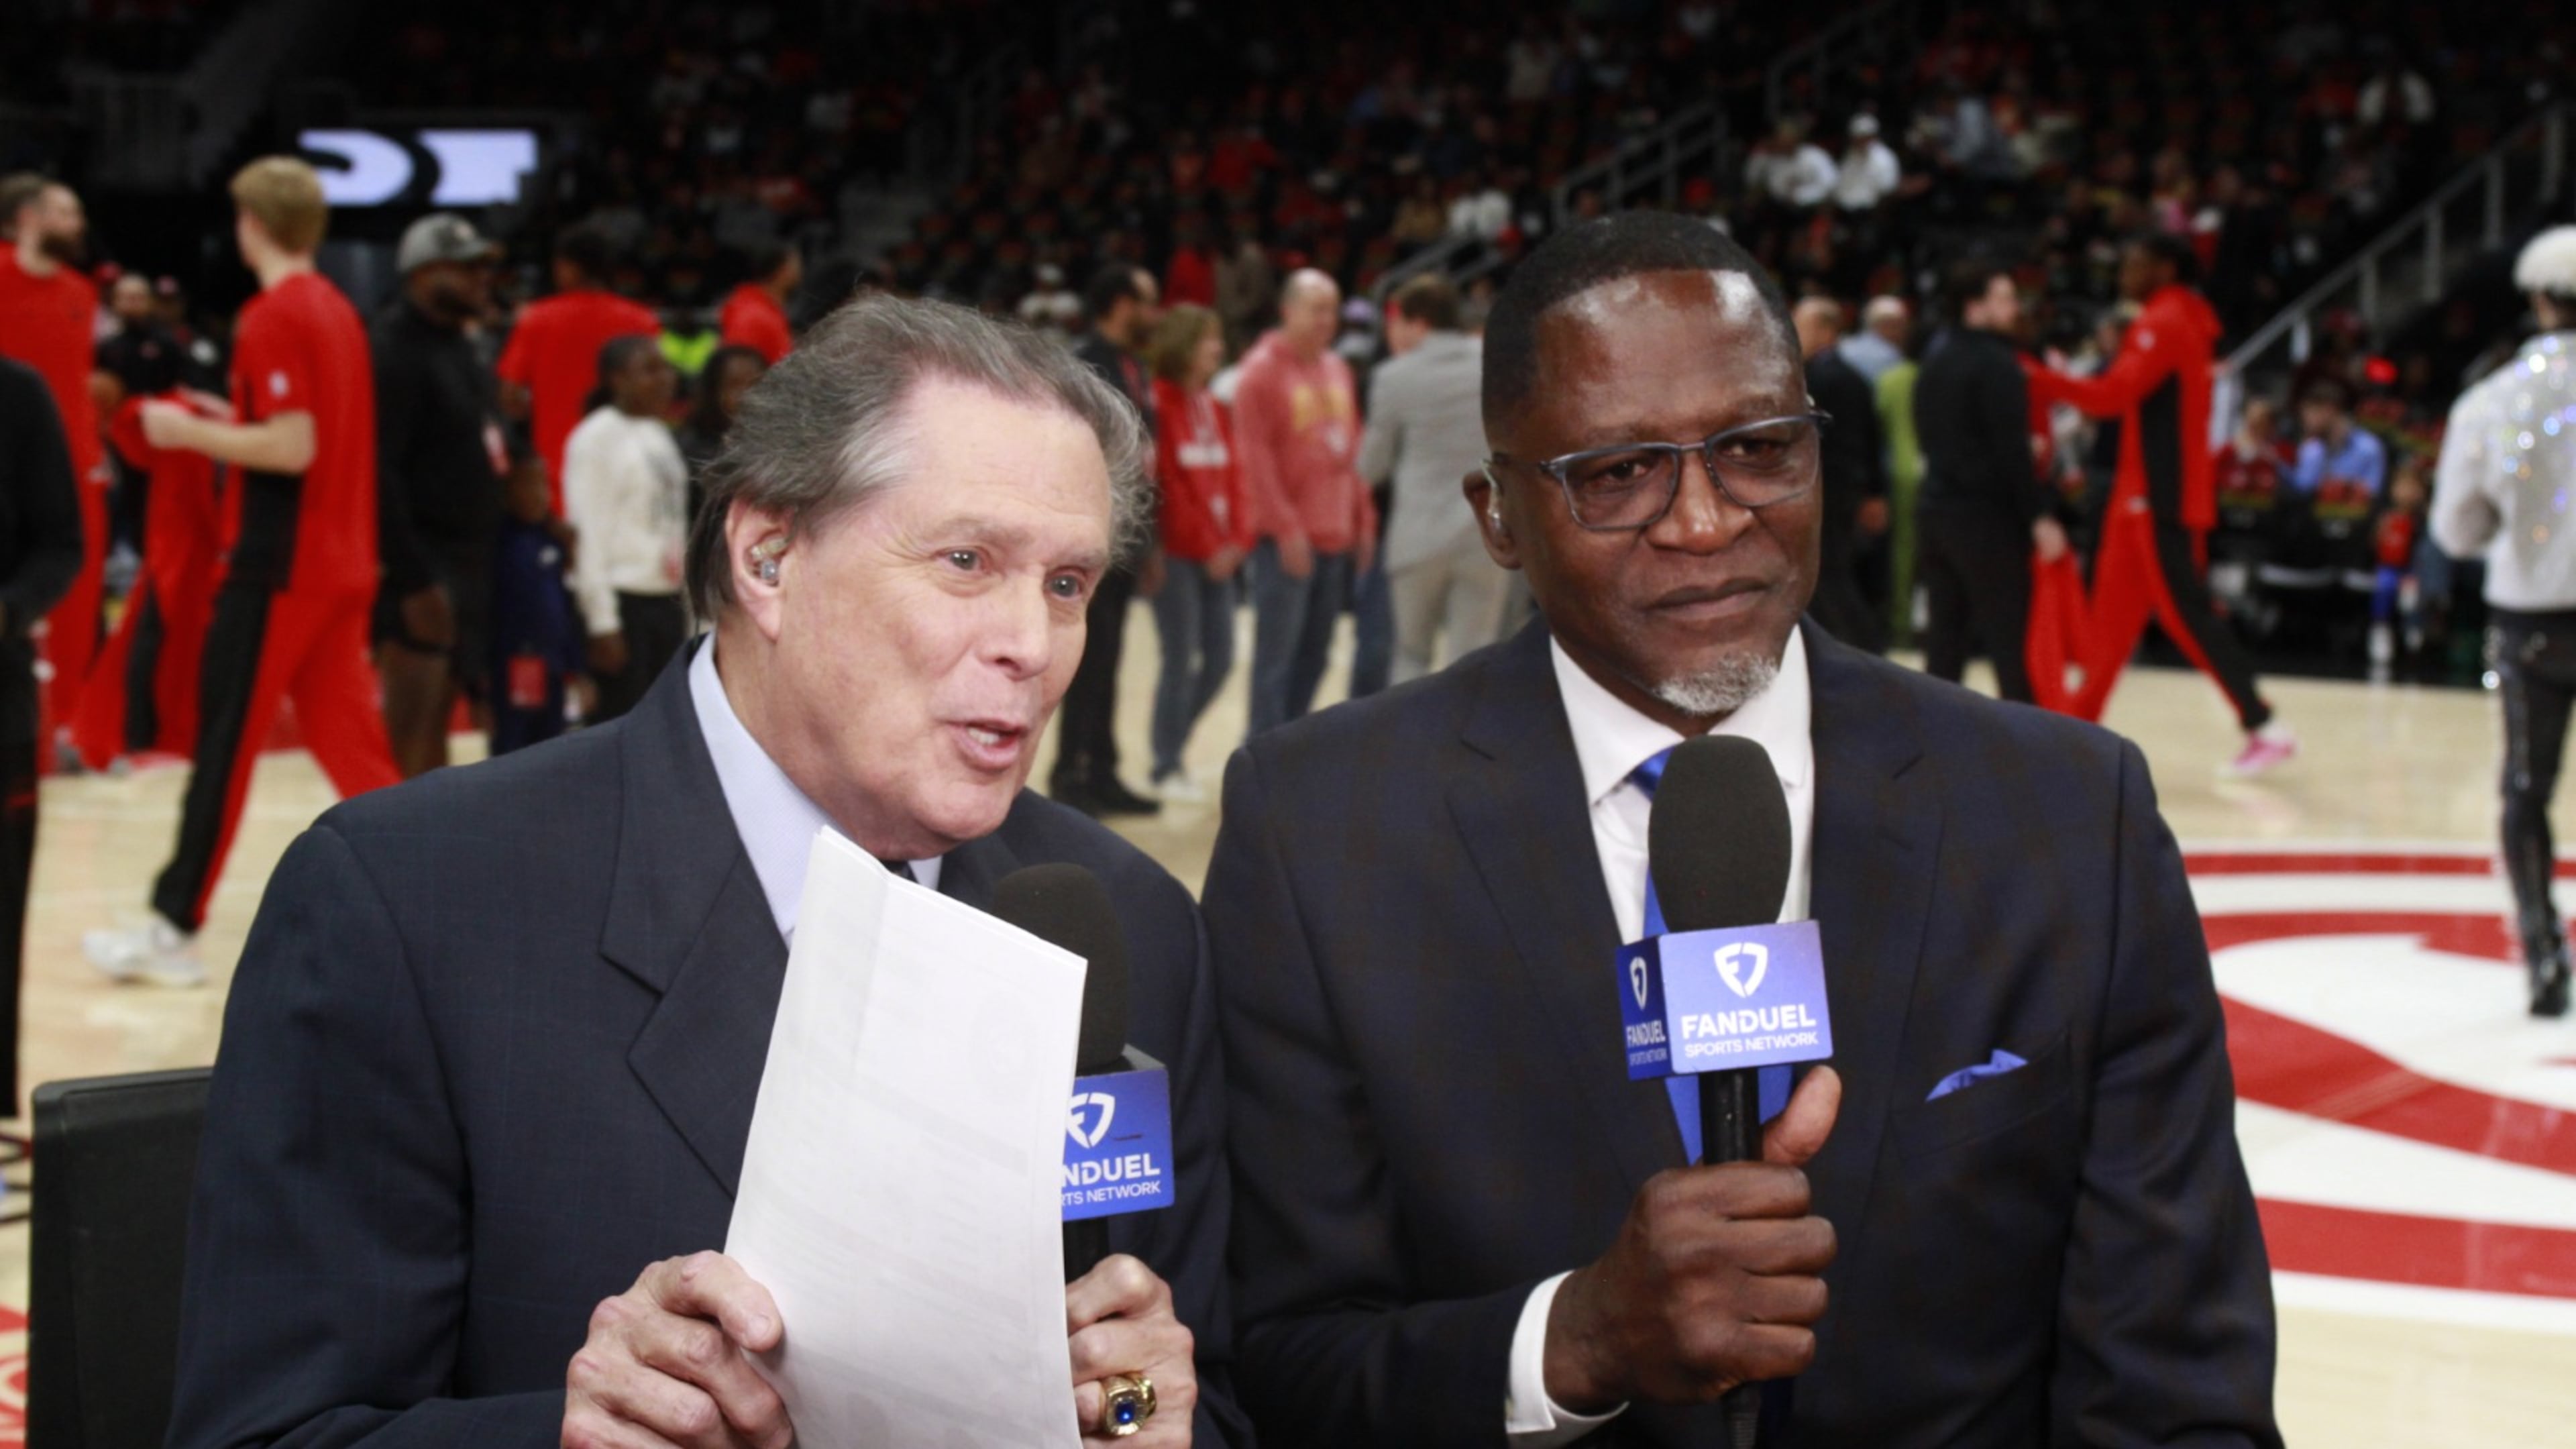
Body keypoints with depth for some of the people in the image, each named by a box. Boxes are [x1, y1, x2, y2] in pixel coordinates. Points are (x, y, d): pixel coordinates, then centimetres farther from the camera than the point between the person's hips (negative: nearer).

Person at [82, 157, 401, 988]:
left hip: (277, 568, -8)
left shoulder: (271, 318, -13)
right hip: (344, 566, 8)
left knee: (223, 746, -2)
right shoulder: (339, 312, 13)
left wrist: (190, 433, -11)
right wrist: (235, 422, 21)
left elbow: (292, 449, -21)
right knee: (348, 739, 9)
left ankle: (175, 932, 5)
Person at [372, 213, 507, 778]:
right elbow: (380, 475, -21)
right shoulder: (395, 349, -15)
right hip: (421, 568, -9)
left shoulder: (459, 344, 15)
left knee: (436, 725, 14)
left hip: (466, 562, 9)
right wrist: (414, 581, -25)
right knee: (410, 731, -8)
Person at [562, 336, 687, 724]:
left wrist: (684, 605, 13)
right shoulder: (595, 437, -8)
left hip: (668, 600, 7)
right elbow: (588, 533, -12)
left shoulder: (660, 435, 15)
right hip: (624, 601, -7)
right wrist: (603, 623, -16)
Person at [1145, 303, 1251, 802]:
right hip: (1177, 553, -7)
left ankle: (1171, 742, 26)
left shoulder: (1216, 410, 13)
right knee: (1181, 660, -5)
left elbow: (1233, 478, 12)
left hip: (1219, 554, 7)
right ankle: (1167, 769, 6)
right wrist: (1206, 547, -13)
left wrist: (1239, 539, -3)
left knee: (1220, 661, 8)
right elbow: (1167, 484, -14)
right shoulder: (1159, 405, -10)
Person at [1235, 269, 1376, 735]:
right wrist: (1285, 527, -17)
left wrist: (1364, 520, 11)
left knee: (1314, 657, 10)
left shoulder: (1338, 369, 15)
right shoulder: (1262, 370, -7)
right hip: (1286, 540, -7)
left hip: (1337, 537, 7)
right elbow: (1255, 456, -13)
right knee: (1277, 657, -5)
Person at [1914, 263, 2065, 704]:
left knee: (1945, 635, 10)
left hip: (1935, 510, 8)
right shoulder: (1996, 364, -13)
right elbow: (2011, 452, -18)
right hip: (1985, 516, -8)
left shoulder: (1935, 361, 13)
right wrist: (2041, 516, -16)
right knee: (2012, 636, -3)